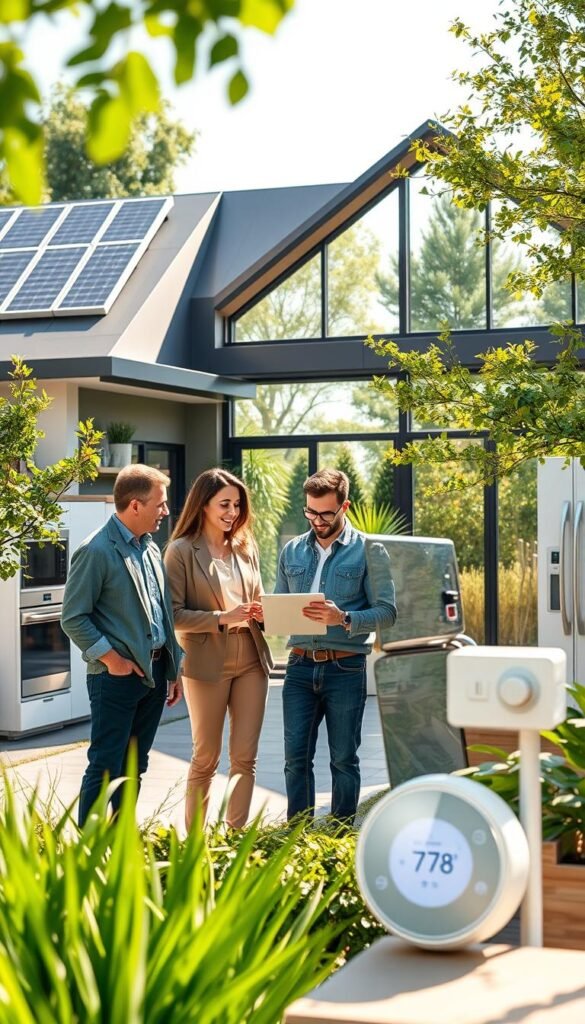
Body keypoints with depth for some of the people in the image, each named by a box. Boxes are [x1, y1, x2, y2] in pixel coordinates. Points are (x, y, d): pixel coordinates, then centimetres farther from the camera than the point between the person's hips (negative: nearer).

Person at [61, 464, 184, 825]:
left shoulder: (151, 549, 12)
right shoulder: (97, 551, -13)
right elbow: (74, 618, -13)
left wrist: (174, 669, 15)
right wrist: (111, 659, -15)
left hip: (154, 671, 8)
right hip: (118, 674, -8)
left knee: (134, 766, 13)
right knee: (106, 766, -4)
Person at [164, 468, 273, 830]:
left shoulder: (246, 548, 9)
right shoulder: (182, 551, -7)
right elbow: (174, 615, -11)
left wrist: (263, 613, -4)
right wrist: (222, 618, -22)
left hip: (251, 661, 5)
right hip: (207, 664, -5)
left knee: (245, 758, 6)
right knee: (206, 759, 5)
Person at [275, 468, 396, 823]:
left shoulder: (369, 551, -1)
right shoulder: (293, 551, 12)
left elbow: (387, 611, -6)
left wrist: (344, 619, -23)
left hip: (345, 669, -3)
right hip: (300, 666, 3)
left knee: (344, 759, 4)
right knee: (296, 756, 2)